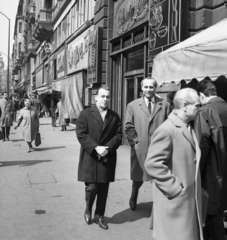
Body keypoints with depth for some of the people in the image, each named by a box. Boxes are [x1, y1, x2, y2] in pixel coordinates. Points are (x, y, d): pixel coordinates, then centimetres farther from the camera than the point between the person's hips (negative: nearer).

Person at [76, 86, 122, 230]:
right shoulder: (85, 114, 0)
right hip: (90, 157, -2)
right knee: (92, 187, -4)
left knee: (103, 189, 8)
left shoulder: (115, 116, 8)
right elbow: (81, 134, -8)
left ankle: (99, 216, 26)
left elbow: (118, 135, 3)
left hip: (108, 158, 3)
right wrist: (96, 148, -18)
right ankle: (88, 210, 26)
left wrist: (108, 148, -13)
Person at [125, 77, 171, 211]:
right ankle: (133, 200, 39)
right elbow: (129, 126, 3)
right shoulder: (133, 105, 6)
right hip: (140, 148, 1)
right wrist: (134, 142, -5)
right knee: (138, 178, 14)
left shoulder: (165, 105, 4)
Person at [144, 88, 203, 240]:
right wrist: (175, 188, -20)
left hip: (191, 199, 9)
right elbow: (152, 164, -24)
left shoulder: (188, 127, 10)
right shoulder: (166, 130, -19)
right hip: (175, 201, -8)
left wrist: (196, 187, 10)